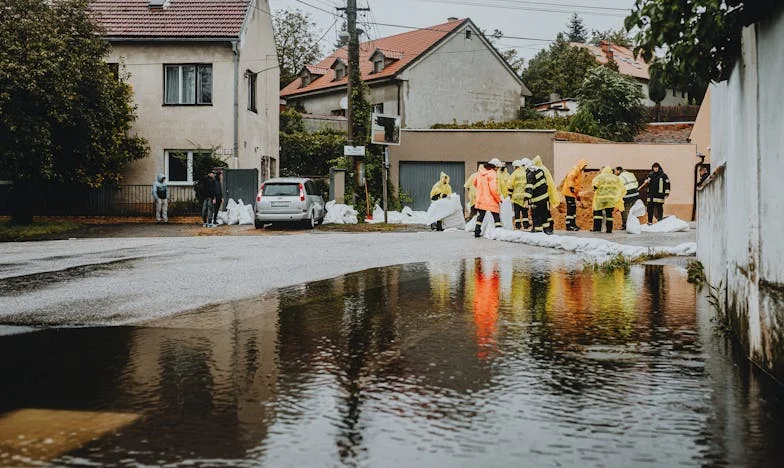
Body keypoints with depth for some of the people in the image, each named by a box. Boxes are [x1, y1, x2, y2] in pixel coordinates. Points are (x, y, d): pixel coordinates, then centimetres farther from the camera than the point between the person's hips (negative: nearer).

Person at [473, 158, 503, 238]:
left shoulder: (480, 172, 6)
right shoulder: (492, 174, -16)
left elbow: (475, 183, 21)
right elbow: (493, 189, -21)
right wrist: (499, 199, -9)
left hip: (480, 199, 7)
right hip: (490, 200, -7)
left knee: (481, 215, 17)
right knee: (496, 216, 1)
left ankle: (477, 232, 16)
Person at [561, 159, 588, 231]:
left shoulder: (579, 171, 24)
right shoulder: (575, 169, -8)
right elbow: (570, 177, -25)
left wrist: (577, 195, 28)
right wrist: (571, 187, -30)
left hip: (572, 193, 10)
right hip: (569, 192, -10)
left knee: (573, 209, 14)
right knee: (570, 209, -11)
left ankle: (573, 225, 21)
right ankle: (569, 226, -12)